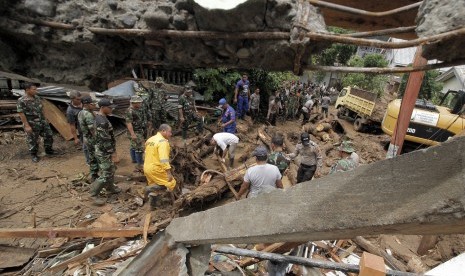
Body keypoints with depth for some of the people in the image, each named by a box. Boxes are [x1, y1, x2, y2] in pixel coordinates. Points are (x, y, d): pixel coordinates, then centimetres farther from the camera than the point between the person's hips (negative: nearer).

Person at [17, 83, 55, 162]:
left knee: (49, 135, 12)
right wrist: (27, 126, -18)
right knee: (32, 140, 7)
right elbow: (21, 114, -16)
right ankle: (33, 155, 24)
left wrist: (45, 119, 16)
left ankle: (48, 150, 30)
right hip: (32, 124, -6)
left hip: (42, 122, 6)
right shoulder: (21, 101, -16)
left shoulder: (37, 97, 4)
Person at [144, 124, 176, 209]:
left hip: (147, 168, 10)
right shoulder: (163, 141, -17)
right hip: (156, 169, -9)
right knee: (171, 184, -3)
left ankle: (153, 204, 31)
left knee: (153, 186, 23)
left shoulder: (150, 139, 13)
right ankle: (150, 188, -10)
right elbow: (164, 159, -26)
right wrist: (169, 173, -26)